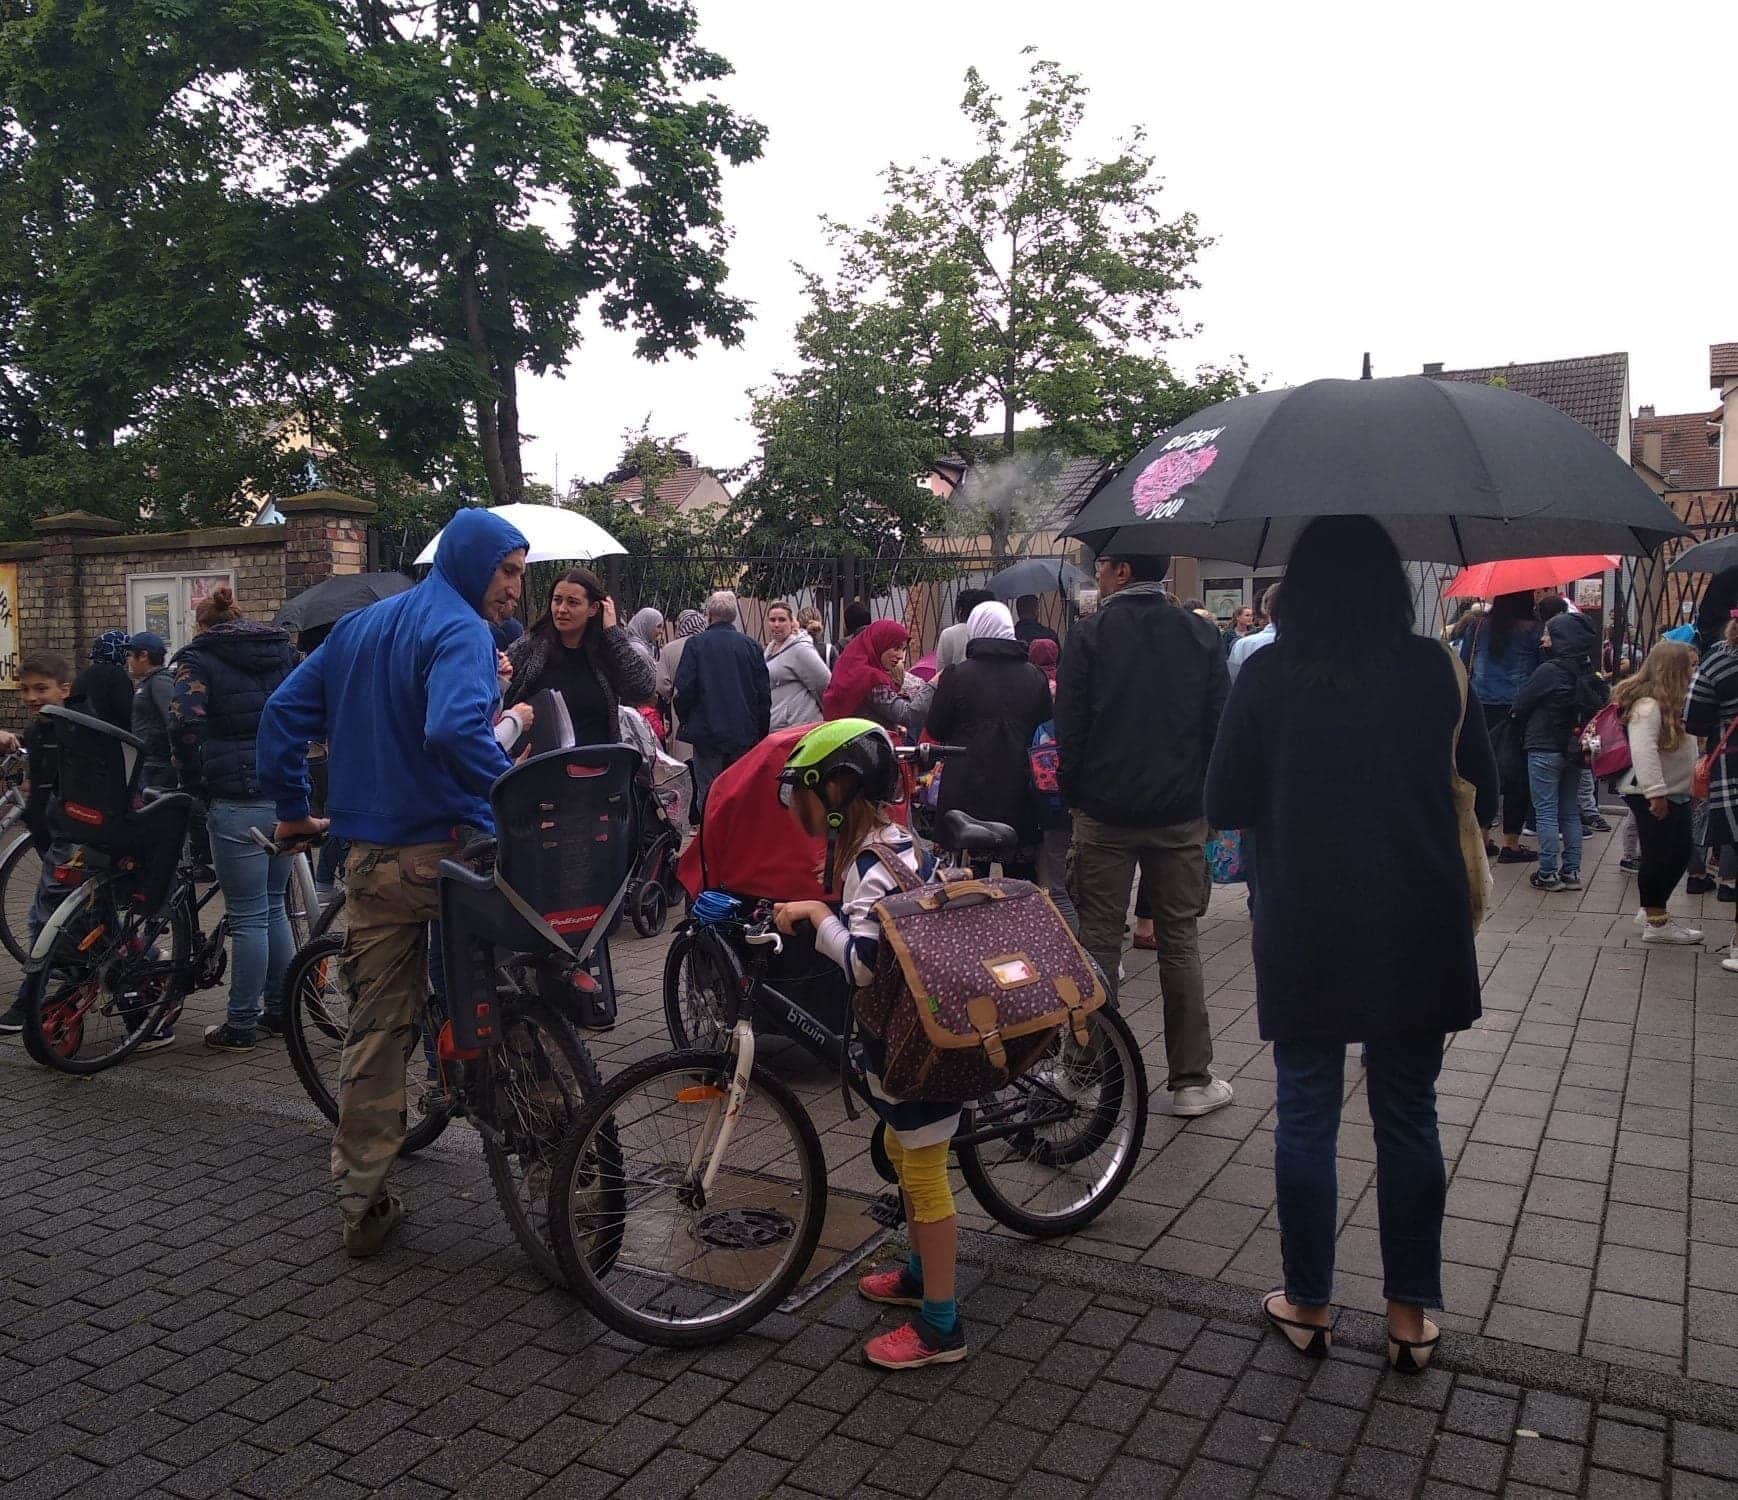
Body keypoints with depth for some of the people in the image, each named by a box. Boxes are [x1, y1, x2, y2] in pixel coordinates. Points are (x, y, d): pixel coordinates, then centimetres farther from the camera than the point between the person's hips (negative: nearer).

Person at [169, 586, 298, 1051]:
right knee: (273, 907, 17)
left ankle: (240, 1026, 9)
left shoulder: (198, 659, 0)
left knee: (248, 917, 0)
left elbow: (186, 726, -13)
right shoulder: (284, 651, 15)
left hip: (238, 801, -5)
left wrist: (193, 786, -2)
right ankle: (279, 1011, 24)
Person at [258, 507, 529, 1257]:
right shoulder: (460, 631, -12)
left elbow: (283, 713, 15)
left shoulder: (357, 626, 15)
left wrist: (294, 809, 18)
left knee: (377, 1027, 13)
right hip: (444, 850, -7)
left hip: (369, 856, 7)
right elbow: (457, 731, -31)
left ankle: (362, 1203, 19)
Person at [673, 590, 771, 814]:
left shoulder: (696, 644, -6)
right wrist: (762, 732, 11)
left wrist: (685, 720, 8)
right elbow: (764, 693, 4)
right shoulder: (751, 646, 2)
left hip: (707, 731, -2)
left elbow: (684, 689, -9)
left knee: (708, 795, 3)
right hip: (745, 734, 2)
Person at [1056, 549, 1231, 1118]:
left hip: (1104, 813, -2)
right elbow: (1218, 725, 4)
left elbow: (1069, 728, -6)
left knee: (1099, 939, 6)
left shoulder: (1089, 635, -5)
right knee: (1179, 941, 9)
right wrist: (1210, 803, 12)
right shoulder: (1201, 635, 3)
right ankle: (1192, 1080, 13)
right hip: (1179, 814, 2)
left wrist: (1072, 795, 5)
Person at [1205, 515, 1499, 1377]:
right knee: (1408, 1118, 13)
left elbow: (1224, 807, -2)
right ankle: (1411, 1315, 23)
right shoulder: (1433, 668, -3)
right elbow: (1483, 795, 4)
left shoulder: (1267, 677, -6)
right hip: (1416, 933, 1)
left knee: (1305, 1117, 11)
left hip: (1303, 934, -1)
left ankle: (1307, 1306, 22)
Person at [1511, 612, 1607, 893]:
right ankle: (1571, 871, 16)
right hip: (1576, 750, 6)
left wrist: (1522, 727, 11)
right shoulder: (1590, 673, 4)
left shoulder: (1549, 671, -16)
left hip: (1545, 749, -6)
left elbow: (1520, 704, -8)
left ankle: (1548, 874, 0)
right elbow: (1598, 708, 11)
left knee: (1546, 812, -1)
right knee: (1570, 812, 13)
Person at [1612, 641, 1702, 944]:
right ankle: (1655, 923, 9)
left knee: (1679, 855, 16)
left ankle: (1654, 910, 29)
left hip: (1673, 794, 10)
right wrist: (1656, 792, -33)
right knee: (1659, 857, -2)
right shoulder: (1648, 705, -20)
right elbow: (1642, 750, -30)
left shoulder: (1671, 703, 12)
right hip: (1652, 796, -10)